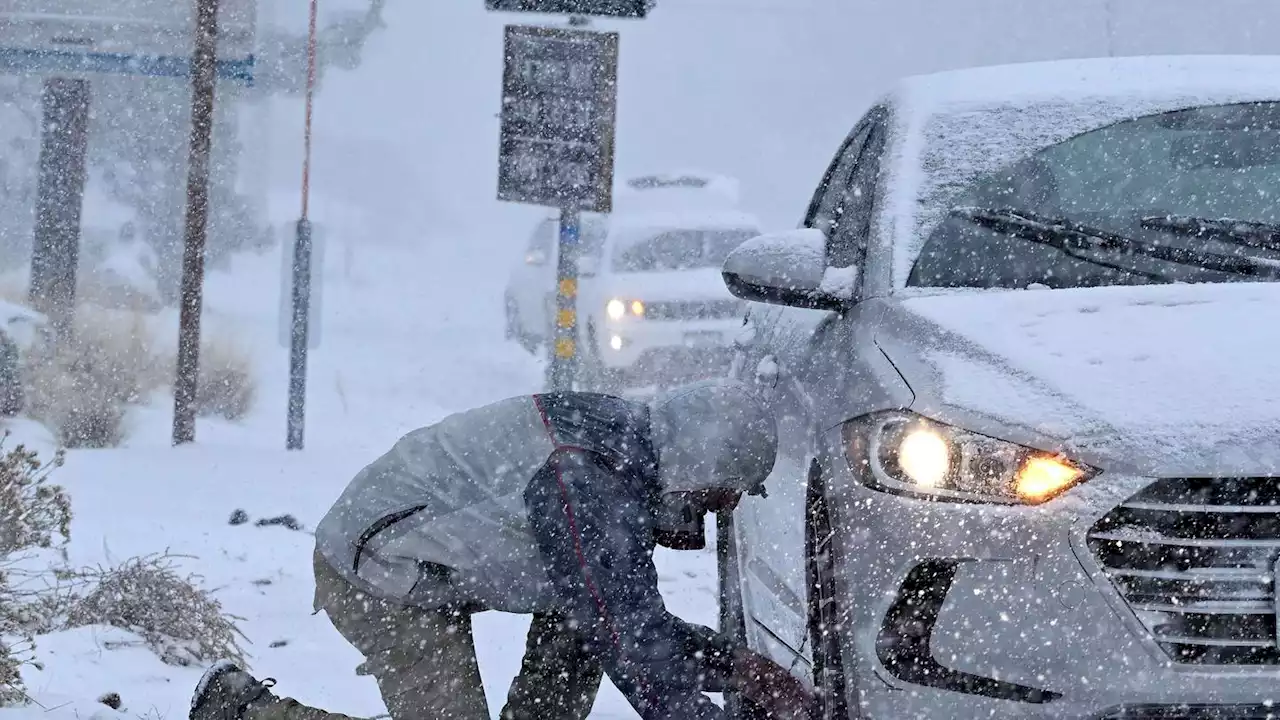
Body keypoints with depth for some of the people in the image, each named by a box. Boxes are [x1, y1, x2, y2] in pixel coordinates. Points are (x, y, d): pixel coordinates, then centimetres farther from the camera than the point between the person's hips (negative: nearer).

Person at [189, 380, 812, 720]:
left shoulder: (629, 454, 3)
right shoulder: (586, 481, -28)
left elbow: (640, 621, 12)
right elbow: (631, 645, -29)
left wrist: (736, 666, 3)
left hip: (431, 566, 10)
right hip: (379, 574, -10)